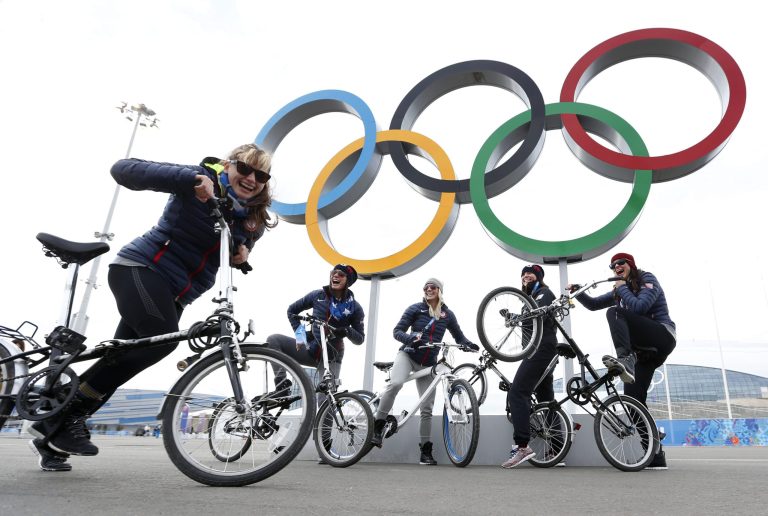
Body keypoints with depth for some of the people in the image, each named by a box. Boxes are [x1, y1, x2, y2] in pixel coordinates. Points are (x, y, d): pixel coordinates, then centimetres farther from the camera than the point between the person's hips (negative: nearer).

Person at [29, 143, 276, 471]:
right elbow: (123, 170, -17)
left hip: (174, 295, 7)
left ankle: (52, 427, 23)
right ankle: (71, 411, -13)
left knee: (122, 361, 6)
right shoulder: (203, 179, -11)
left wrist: (242, 257, -11)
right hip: (140, 269, -7)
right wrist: (191, 177, -31)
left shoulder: (251, 221, 7)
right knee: (163, 336, -29)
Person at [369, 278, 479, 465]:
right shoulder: (415, 309, -3)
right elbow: (397, 331, -6)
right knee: (395, 383, -34)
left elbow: (459, 337, 14)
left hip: (428, 363, 3)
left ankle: (426, 452, 14)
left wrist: (468, 344, -8)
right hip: (408, 354, -3)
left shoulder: (447, 314, 6)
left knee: (427, 409, 2)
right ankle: (377, 427, -21)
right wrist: (410, 338, -27)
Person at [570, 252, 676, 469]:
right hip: (646, 349, 7)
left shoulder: (648, 280, -2)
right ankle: (657, 458, -3)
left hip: (662, 336, -7)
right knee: (634, 398, -6)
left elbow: (639, 307, -20)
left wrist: (622, 289, -7)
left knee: (614, 312, -26)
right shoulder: (620, 290, 21)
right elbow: (593, 304, 19)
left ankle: (625, 360, -42)